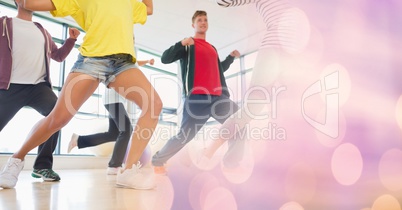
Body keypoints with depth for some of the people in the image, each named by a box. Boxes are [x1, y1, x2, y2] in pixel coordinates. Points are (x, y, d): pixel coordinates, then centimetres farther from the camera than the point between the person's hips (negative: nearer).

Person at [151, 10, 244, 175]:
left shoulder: (212, 48, 27)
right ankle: (157, 161, 10)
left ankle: (230, 162, 10)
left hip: (218, 97, 7)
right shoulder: (188, 44, 9)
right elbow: (165, 59, -2)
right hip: (197, 97, -6)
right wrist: (181, 43, -17)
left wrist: (231, 57, 27)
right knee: (185, 135, -12)